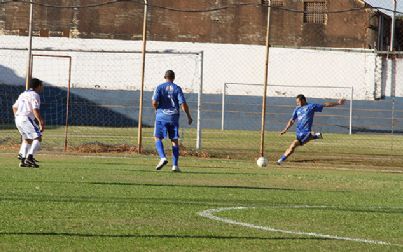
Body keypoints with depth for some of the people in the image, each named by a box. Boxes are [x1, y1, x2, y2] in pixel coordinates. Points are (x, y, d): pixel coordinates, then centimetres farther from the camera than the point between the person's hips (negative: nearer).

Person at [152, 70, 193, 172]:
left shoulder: (159, 87, 1)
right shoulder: (177, 88, 2)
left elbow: (154, 102, -9)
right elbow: (183, 104, -5)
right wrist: (189, 116, 5)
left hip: (161, 115, -1)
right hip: (174, 117, 1)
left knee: (158, 138, 6)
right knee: (175, 141, 6)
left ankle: (163, 158, -17)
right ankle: (175, 165, 2)